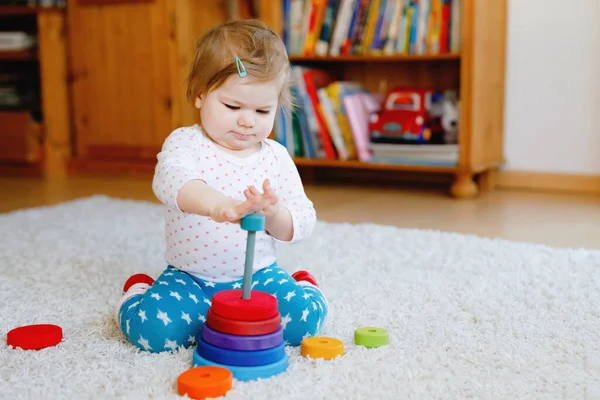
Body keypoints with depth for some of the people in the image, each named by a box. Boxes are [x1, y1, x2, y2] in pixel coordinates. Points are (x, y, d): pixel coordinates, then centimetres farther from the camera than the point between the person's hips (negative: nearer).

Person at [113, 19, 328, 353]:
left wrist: (274, 212, -24)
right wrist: (215, 203, -54)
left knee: (305, 317, -21)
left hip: (258, 275, 2)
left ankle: (302, 286, 14)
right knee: (153, 328, -24)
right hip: (190, 278, -1)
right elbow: (171, 179, -33)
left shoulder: (276, 157, 1)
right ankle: (138, 295, 11)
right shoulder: (185, 143, -9)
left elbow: (302, 223, 0)